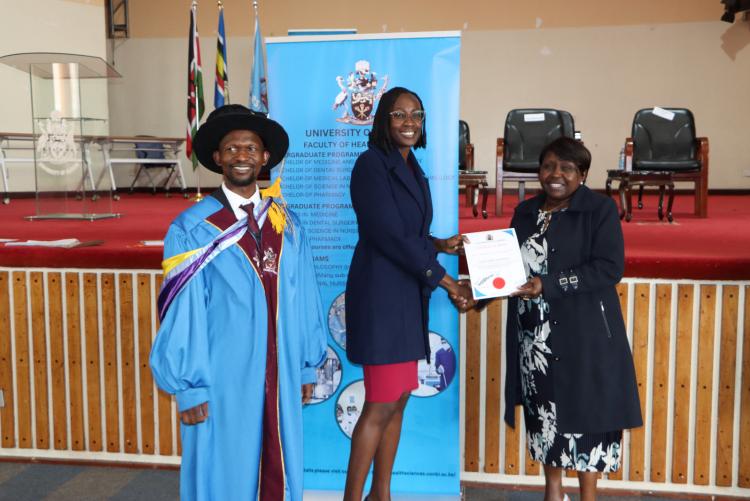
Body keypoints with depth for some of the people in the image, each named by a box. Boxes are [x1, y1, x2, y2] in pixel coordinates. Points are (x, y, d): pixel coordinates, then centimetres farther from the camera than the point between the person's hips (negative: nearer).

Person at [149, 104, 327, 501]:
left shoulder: (286, 225, 4)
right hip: (221, 382, -4)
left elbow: (303, 298, 7)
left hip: (279, 379, 4)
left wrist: (307, 365, 9)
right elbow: (182, 313, -9)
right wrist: (188, 387, -8)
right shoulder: (192, 229, -10)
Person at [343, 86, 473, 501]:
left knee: (398, 400, 12)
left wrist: (440, 245, 2)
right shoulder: (372, 164, -11)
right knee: (381, 405, -6)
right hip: (381, 294, -8)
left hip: (407, 296, 8)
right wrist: (448, 283, -14)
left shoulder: (411, 168, 14)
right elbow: (389, 237, -18)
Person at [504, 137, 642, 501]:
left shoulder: (600, 209, -6)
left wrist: (549, 285, -22)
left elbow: (610, 268, -15)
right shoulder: (526, 212, 10)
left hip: (583, 333, -5)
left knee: (584, 411, 2)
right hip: (534, 334, 5)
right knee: (543, 411, 13)